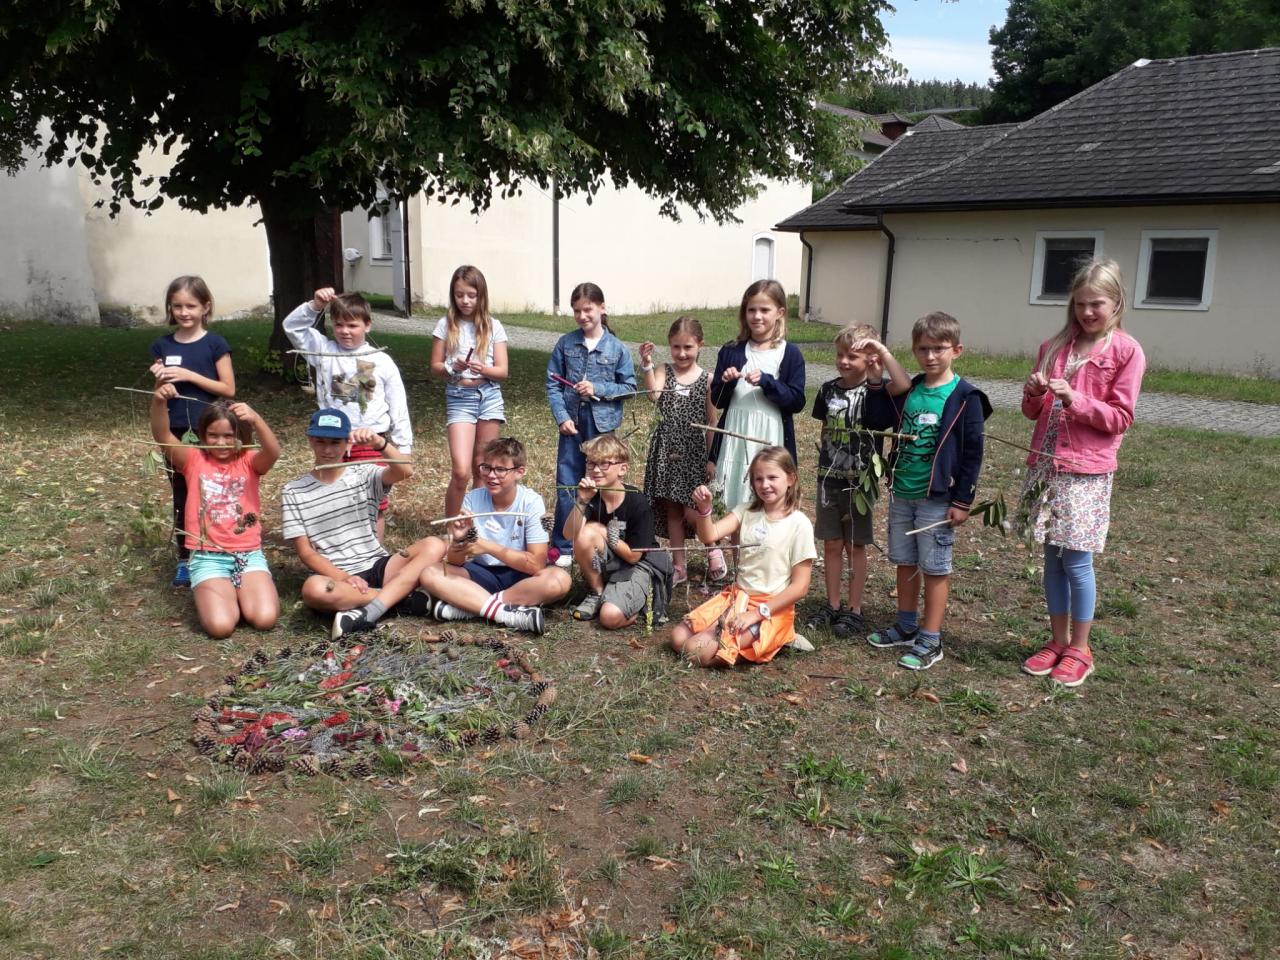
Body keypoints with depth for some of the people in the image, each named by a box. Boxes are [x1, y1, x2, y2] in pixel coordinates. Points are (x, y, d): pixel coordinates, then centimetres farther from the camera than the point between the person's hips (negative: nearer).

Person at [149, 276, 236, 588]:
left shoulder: (215, 344, -4)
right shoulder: (162, 346, 6)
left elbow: (229, 389, -7)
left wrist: (189, 375, -15)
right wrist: (160, 380, -9)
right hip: (175, 432, 4)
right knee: (181, 497, 10)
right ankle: (185, 559, 18)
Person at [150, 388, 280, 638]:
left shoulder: (249, 462, 3)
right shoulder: (194, 460, 4)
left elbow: (273, 452, -20)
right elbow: (162, 436, -13)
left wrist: (256, 419, -39)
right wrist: (159, 402, -33)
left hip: (249, 554, 1)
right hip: (208, 557, 0)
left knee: (265, 618, -20)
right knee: (220, 625, -21)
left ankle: (239, 592, 14)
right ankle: (215, 595, 14)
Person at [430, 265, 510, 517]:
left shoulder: (493, 326, 2)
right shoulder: (446, 325, 1)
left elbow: (502, 371, 0)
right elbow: (435, 367, 4)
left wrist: (482, 369, -20)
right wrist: (453, 367, -16)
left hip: (489, 396, 2)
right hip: (459, 399, -1)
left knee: (482, 468, 8)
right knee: (461, 471, -13)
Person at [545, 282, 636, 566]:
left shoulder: (616, 348, -1)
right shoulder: (565, 344, 2)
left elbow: (629, 387, 1)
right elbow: (553, 385, 2)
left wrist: (598, 389, -13)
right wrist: (562, 417, -9)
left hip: (603, 425, -1)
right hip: (572, 424, 1)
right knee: (566, 486, 3)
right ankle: (562, 547, 14)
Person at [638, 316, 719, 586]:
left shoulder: (707, 379, -1)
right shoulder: (664, 372, 2)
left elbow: (711, 421, 2)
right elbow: (654, 395, -19)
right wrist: (647, 365, -28)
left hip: (695, 451, -2)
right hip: (667, 450, 2)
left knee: (691, 512, -6)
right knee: (672, 510, 9)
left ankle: (713, 549, 22)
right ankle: (679, 566, 22)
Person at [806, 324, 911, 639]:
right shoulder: (829, 390, 4)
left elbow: (904, 386, -30)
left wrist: (884, 351, -25)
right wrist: (824, 465, 12)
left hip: (859, 482, -4)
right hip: (829, 480, 4)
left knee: (855, 546, 7)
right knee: (831, 544, 11)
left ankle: (854, 611, 17)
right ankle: (832, 606, 24)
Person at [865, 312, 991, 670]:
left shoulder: (964, 396, -10)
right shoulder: (908, 390, 6)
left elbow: (972, 452, -10)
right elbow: (878, 421, 4)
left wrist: (962, 501, -11)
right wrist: (876, 383, -5)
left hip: (937, 499, -6)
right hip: (901, 493, 6)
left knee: (935, 569, 4)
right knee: (905, 563, 16)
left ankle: (931, 640, 13)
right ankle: (907, 627, 31)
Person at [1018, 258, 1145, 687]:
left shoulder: (1126, 351, -4)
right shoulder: (1054, 347, 9)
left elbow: (1119, 418, -7)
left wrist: (1075, 399, -19)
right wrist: (1034, 393, -8)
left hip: (1086, 471, -4)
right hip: (1046, 465, 4)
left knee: (1077, 561, -1)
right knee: (1053, 558, 10)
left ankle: (1079, 649, 15)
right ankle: (1057, 641, 23)